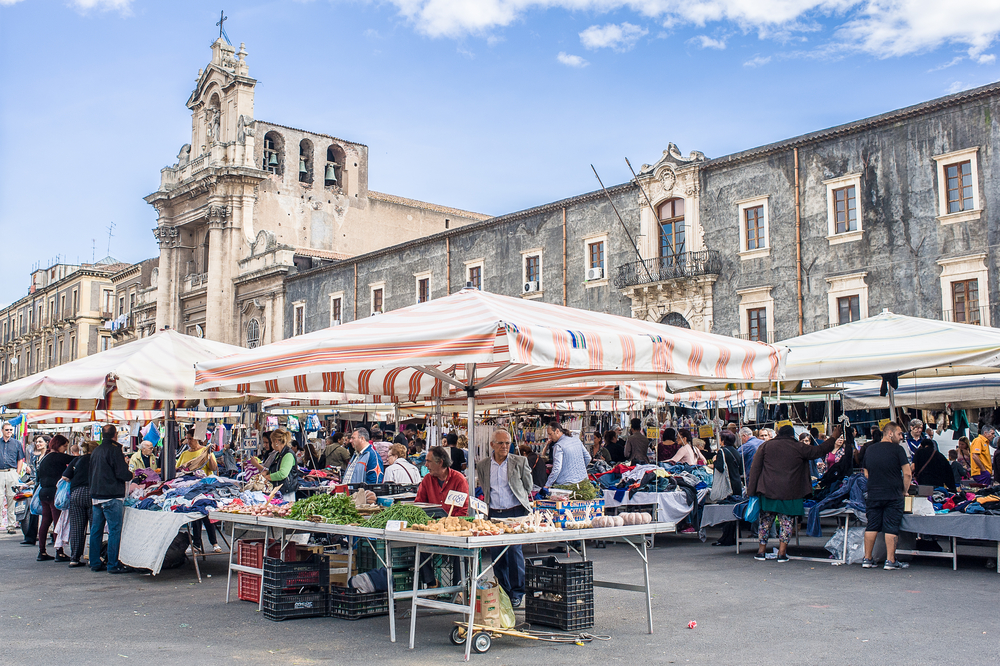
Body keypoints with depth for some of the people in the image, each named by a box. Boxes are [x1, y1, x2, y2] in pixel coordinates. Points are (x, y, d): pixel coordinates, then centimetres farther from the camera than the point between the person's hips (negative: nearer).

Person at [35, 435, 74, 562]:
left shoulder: (44, 457, 17)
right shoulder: (55, 457, -11)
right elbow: (74, 460, -16)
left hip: (44, 492, 10)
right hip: (54, 493, -10)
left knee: (45, 521, 11)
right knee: (58, 521, -6)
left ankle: (42, 552, 15)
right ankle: (59, 553, -6)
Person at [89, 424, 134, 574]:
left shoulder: (95, 451, 13)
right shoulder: (114, 449, -11)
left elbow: (92, 473, 20)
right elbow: (122, 473, -17)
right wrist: (131, 475, 3)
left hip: (96, 495, 8)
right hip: (112, 496, -8)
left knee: (96, 530, 12)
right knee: (114, 530, -4)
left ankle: (95, 563, 18)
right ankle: (113, 565, -3)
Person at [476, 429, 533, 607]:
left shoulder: (520, 462, 3)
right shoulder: (482, 465, 9)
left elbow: (527, 487, 10)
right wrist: (485, 503, 10)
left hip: (515, 512, -3)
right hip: (493, 514, 3)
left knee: (514, 549, -10)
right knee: (495, 553, 4)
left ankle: (517, 593, 3)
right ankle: (503, 592, 18)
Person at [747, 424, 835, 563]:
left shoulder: (765, 446, 6)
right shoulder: (799, 448, 0)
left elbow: (755, 468, 3)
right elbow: (818, 451, 12)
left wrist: (751, 491, 6)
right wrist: (832, 440, 28)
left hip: (768, 492, 2)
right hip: (790, 493, -2)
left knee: (765, 520, 11)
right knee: (786, 522, 5)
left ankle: (761, 551, 13)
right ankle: (782, 553, 3)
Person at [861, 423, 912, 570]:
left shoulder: (869, 449, 10)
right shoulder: (898, 449, -6)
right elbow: (907, 473, -9)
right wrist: (904, 491, 4)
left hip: (873, 495, 5)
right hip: (893, 495, -4)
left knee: (872, 526, 9)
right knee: (891, 528, 0)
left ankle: (867, 559, 12)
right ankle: (890, 561, 1)